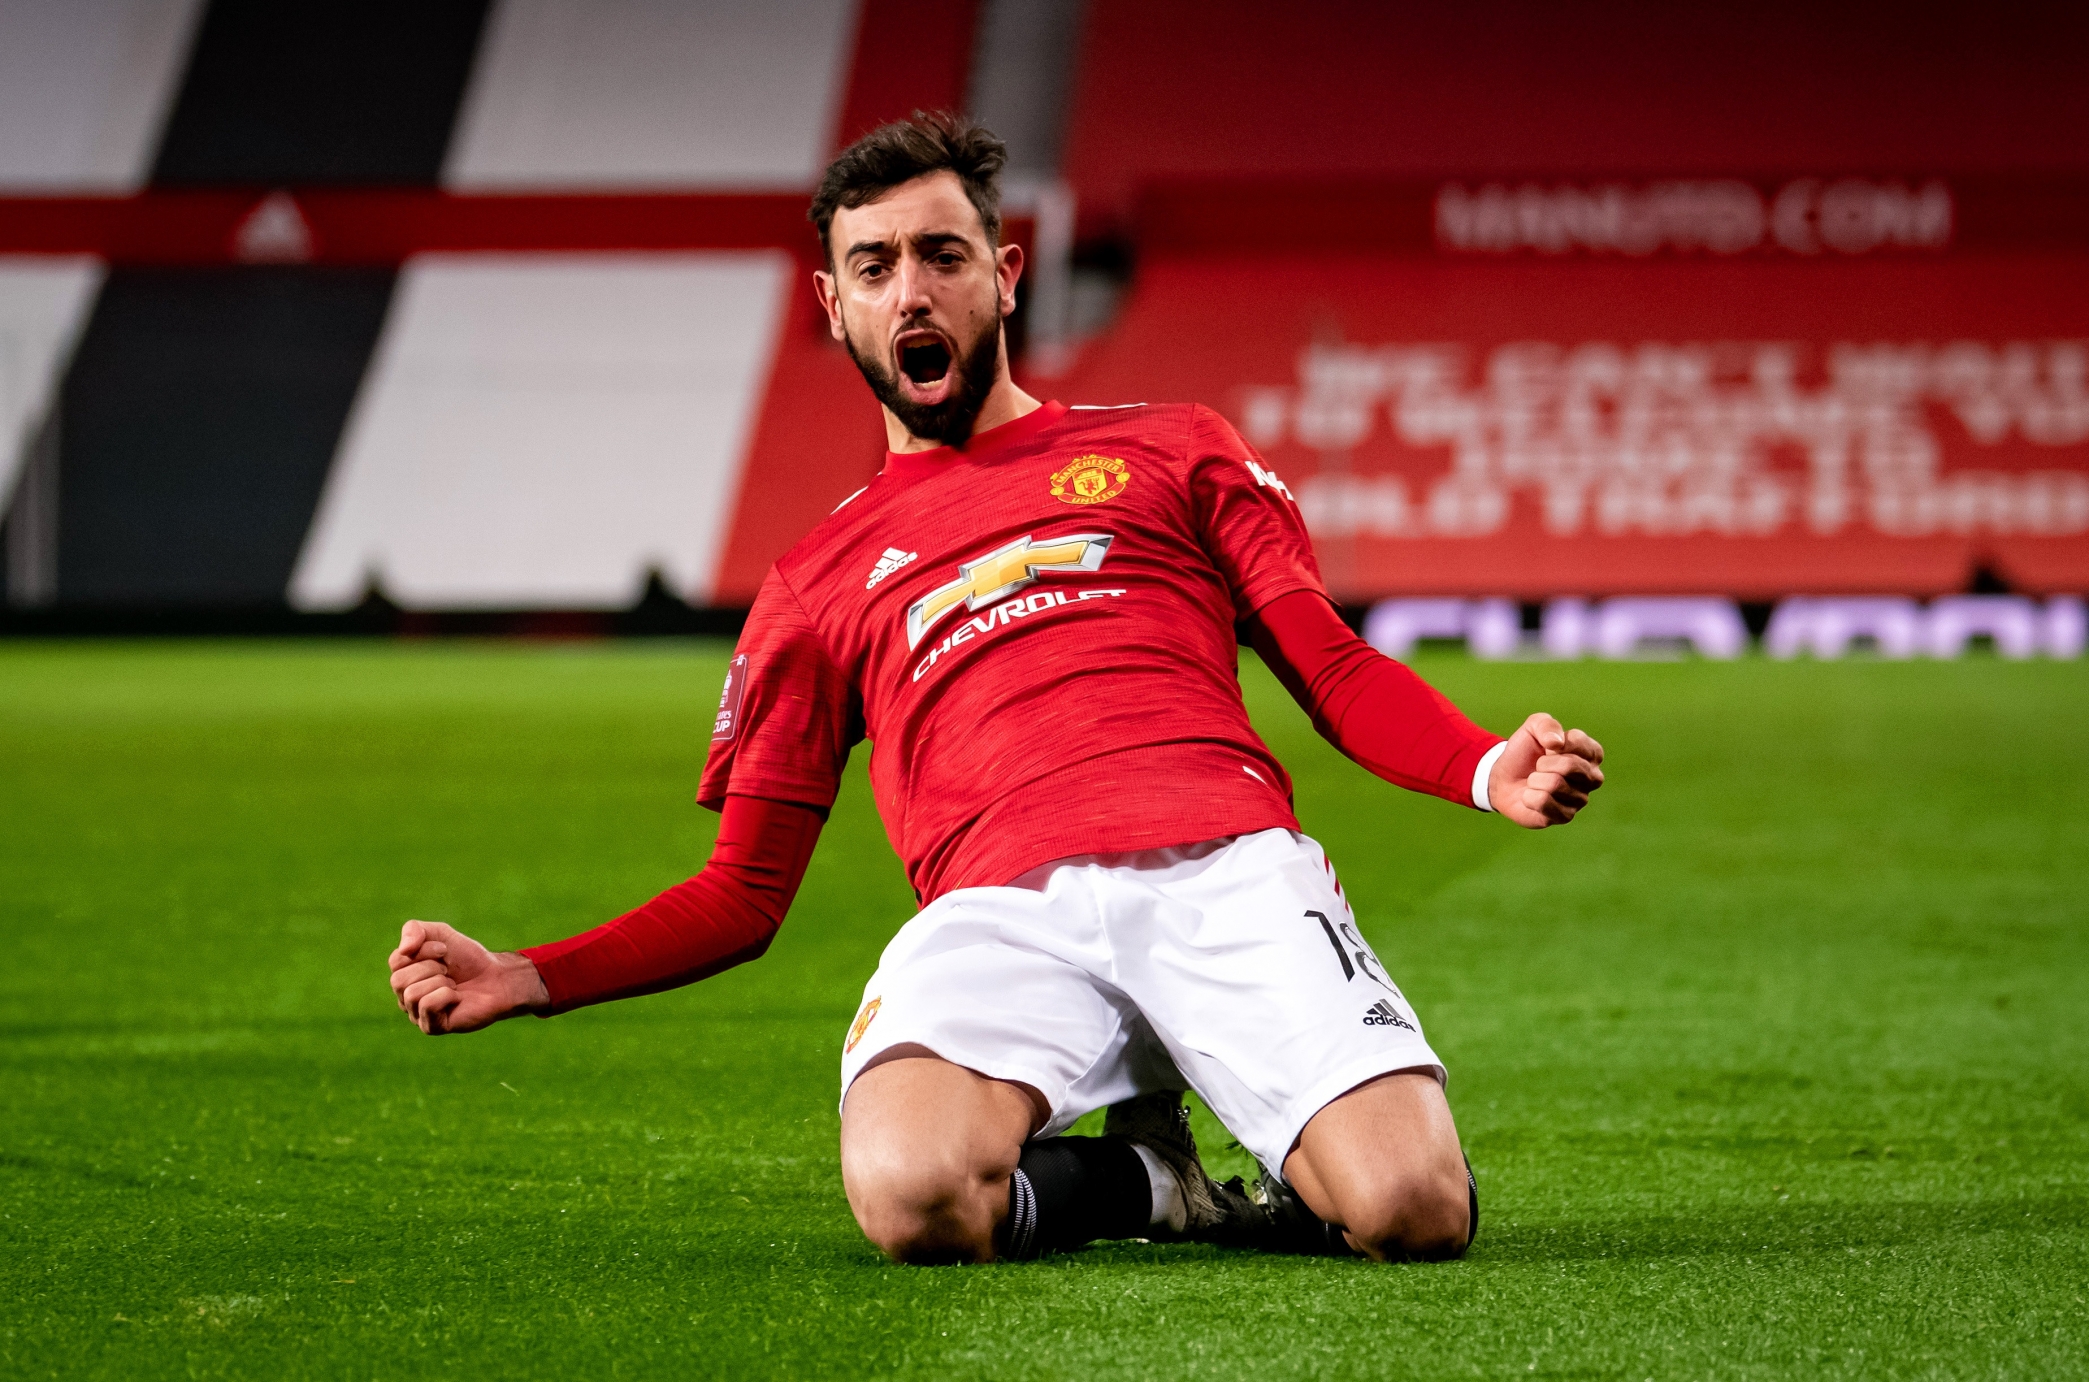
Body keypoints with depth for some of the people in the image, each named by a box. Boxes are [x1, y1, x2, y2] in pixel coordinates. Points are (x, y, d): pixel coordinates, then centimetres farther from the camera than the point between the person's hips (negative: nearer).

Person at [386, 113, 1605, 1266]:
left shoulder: (1169, 449, 25)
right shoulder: (819, 584, 26)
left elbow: (1336, 670, 18)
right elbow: (744, 894, 25)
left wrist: (1491, 772, -5)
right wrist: (528, 980, 9)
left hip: (1227, 867, -1)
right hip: (1001, 910, 1)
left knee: (1413, 1213, -28)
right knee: (912, 1198, -34)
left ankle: (1291, 1186, 9)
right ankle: (1139, 1179, 0)